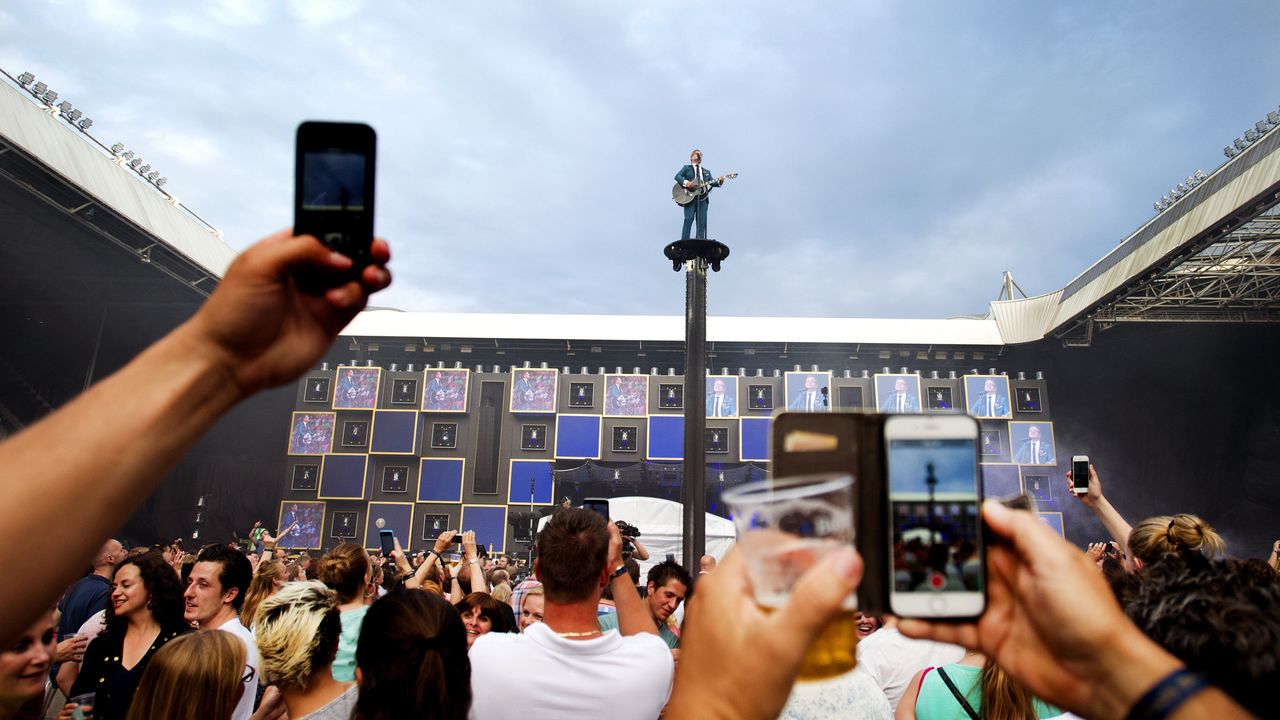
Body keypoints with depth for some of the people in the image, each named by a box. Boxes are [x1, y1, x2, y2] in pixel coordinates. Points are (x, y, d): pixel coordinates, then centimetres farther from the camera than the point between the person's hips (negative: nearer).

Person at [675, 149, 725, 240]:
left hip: (703, 199, 4)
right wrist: (686, 182, -18)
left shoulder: (707, 171, 25)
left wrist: (719, 181, -4)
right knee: (688, 220, -15)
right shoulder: (687, 168, 14)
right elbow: (677, 176, -1)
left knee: (702, 222, -2)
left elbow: (712, 183, 17)